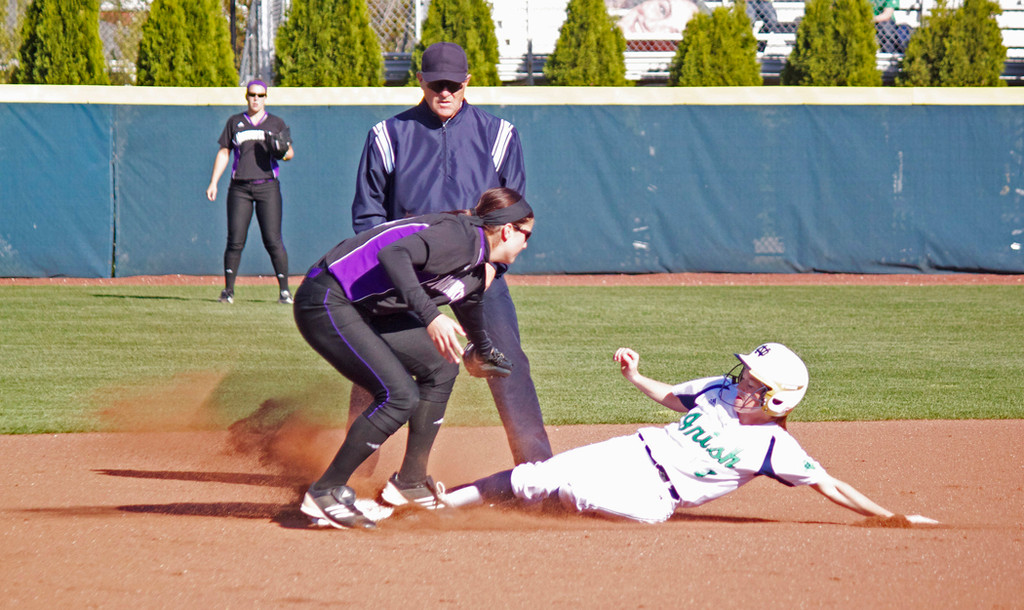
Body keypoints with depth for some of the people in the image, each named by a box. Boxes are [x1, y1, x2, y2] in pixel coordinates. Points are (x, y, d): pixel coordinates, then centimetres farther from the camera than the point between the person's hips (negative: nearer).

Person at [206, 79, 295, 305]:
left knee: (273, 240, -9)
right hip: (240, 188, 1)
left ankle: (284, 290, -5)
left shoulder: (276, 123, 12)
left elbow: (290, 153, 13)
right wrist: (213, 183, 6)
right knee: (235, 240, -4)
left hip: (267, 187, -1)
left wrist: (282, 152, -12)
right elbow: (224, 152, 14)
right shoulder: (235, 122, 14)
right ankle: (228, 290, 2)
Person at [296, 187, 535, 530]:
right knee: (400, 394, -18)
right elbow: (395, 254, -34)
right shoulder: (461, 238, -18)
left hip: (363, 309, 11)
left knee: (440, 368, 16)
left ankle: (410, 483, 21)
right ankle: (325, 492, -9)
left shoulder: (477, 270, 13)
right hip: (326, 304, -11)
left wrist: (484, 351, 55)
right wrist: (430, 316, -43)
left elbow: (469, 302, 36)